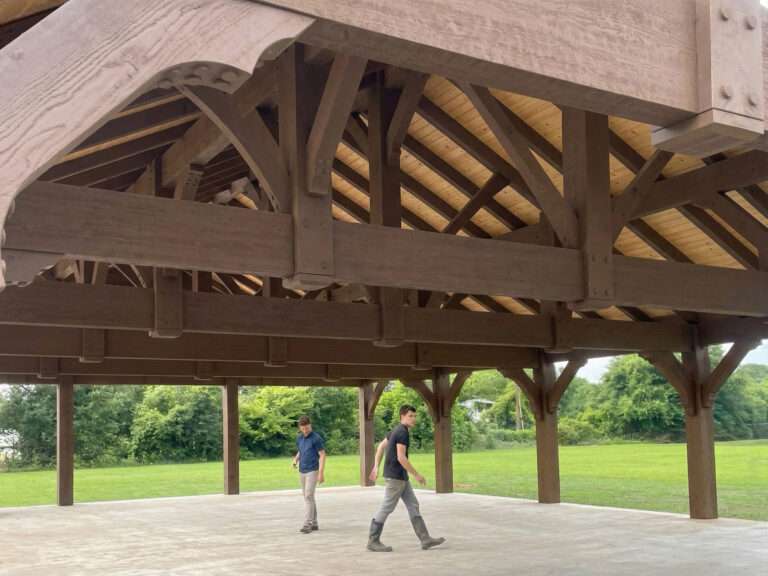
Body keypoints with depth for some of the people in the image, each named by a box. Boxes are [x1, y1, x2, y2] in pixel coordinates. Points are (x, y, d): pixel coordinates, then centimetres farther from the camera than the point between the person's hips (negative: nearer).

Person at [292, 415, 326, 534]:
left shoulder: (316, 438, -11)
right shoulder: (299, 438, 9)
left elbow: (322, 455, -12)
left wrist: (321, 473, -18)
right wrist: (296, 460, 2)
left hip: (312, 471, -7)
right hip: (302, 471, 7)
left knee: (308, 497, -13)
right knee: (308, 497, 10)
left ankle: (307, 524, -13)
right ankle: (314, 523, 18)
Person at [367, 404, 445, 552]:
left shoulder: (397, 430, 14)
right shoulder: (402, 432, -18)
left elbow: (381, 447, 20)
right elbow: (401, 457, -24)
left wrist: (376, 467, 21)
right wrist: (416, 475, -18)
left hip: (400, 476, 10)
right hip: (395, 476, -10)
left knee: (413, 505, 7)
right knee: (387, 508, -3)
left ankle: (425, 539, 7)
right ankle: (373, 541, 4)